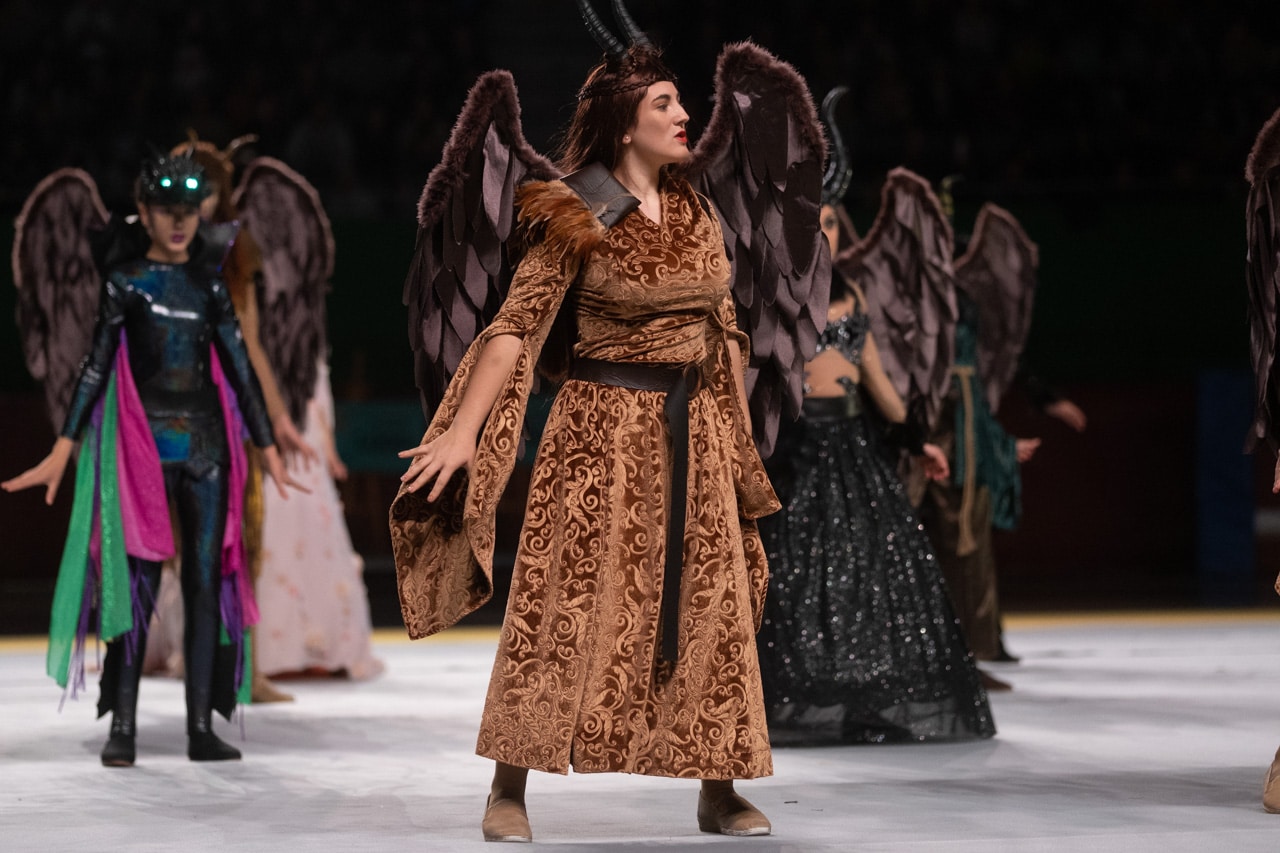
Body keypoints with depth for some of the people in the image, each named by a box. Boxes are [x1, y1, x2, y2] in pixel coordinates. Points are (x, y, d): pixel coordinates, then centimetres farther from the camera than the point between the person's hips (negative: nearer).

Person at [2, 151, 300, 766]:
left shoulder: (208, 284, 10)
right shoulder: (125, 281, 2)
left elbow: (239, 368, 13)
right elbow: (97, 367, 0)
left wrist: (268, 449, 14)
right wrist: (63, 449, -6)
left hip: (206, 444, 3)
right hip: (143, 446, -3)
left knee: (206, 583, 1)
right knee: (137, 585, -6)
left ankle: (202, 726, 4)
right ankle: (122, 727, -3)